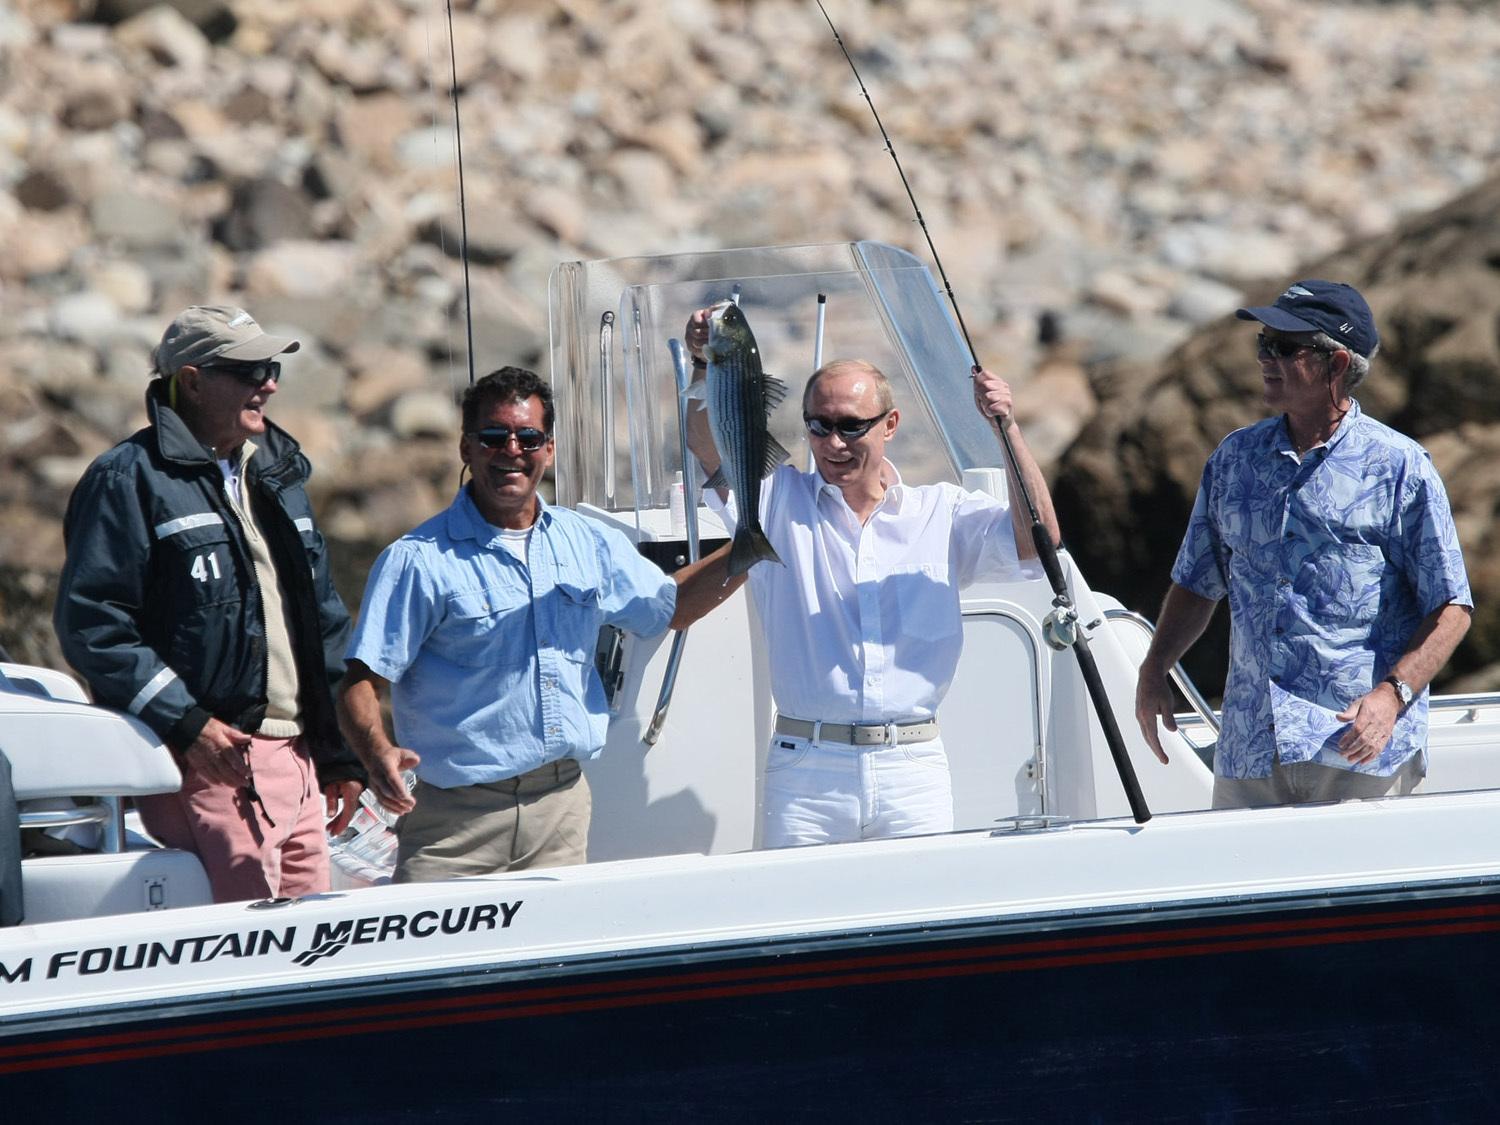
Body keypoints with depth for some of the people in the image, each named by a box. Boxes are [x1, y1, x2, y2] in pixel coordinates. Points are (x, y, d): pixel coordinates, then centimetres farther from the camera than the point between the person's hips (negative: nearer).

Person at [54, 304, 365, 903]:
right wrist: (185, 723, -17)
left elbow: (325, 622, 25)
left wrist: (339, 757, 19)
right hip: (211, 760, -8)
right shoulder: (129, 479, -5)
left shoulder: (279, 475, 20)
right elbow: (90, 624, -12)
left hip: (297, 761, 8)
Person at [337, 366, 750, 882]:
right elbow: (362, 683, -10)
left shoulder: (588, 544, 11)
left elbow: (671, 606, 26)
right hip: (458, 816, -4)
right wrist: (378, 752, -30)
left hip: (564, 804, 5)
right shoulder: (419, 560, -6)